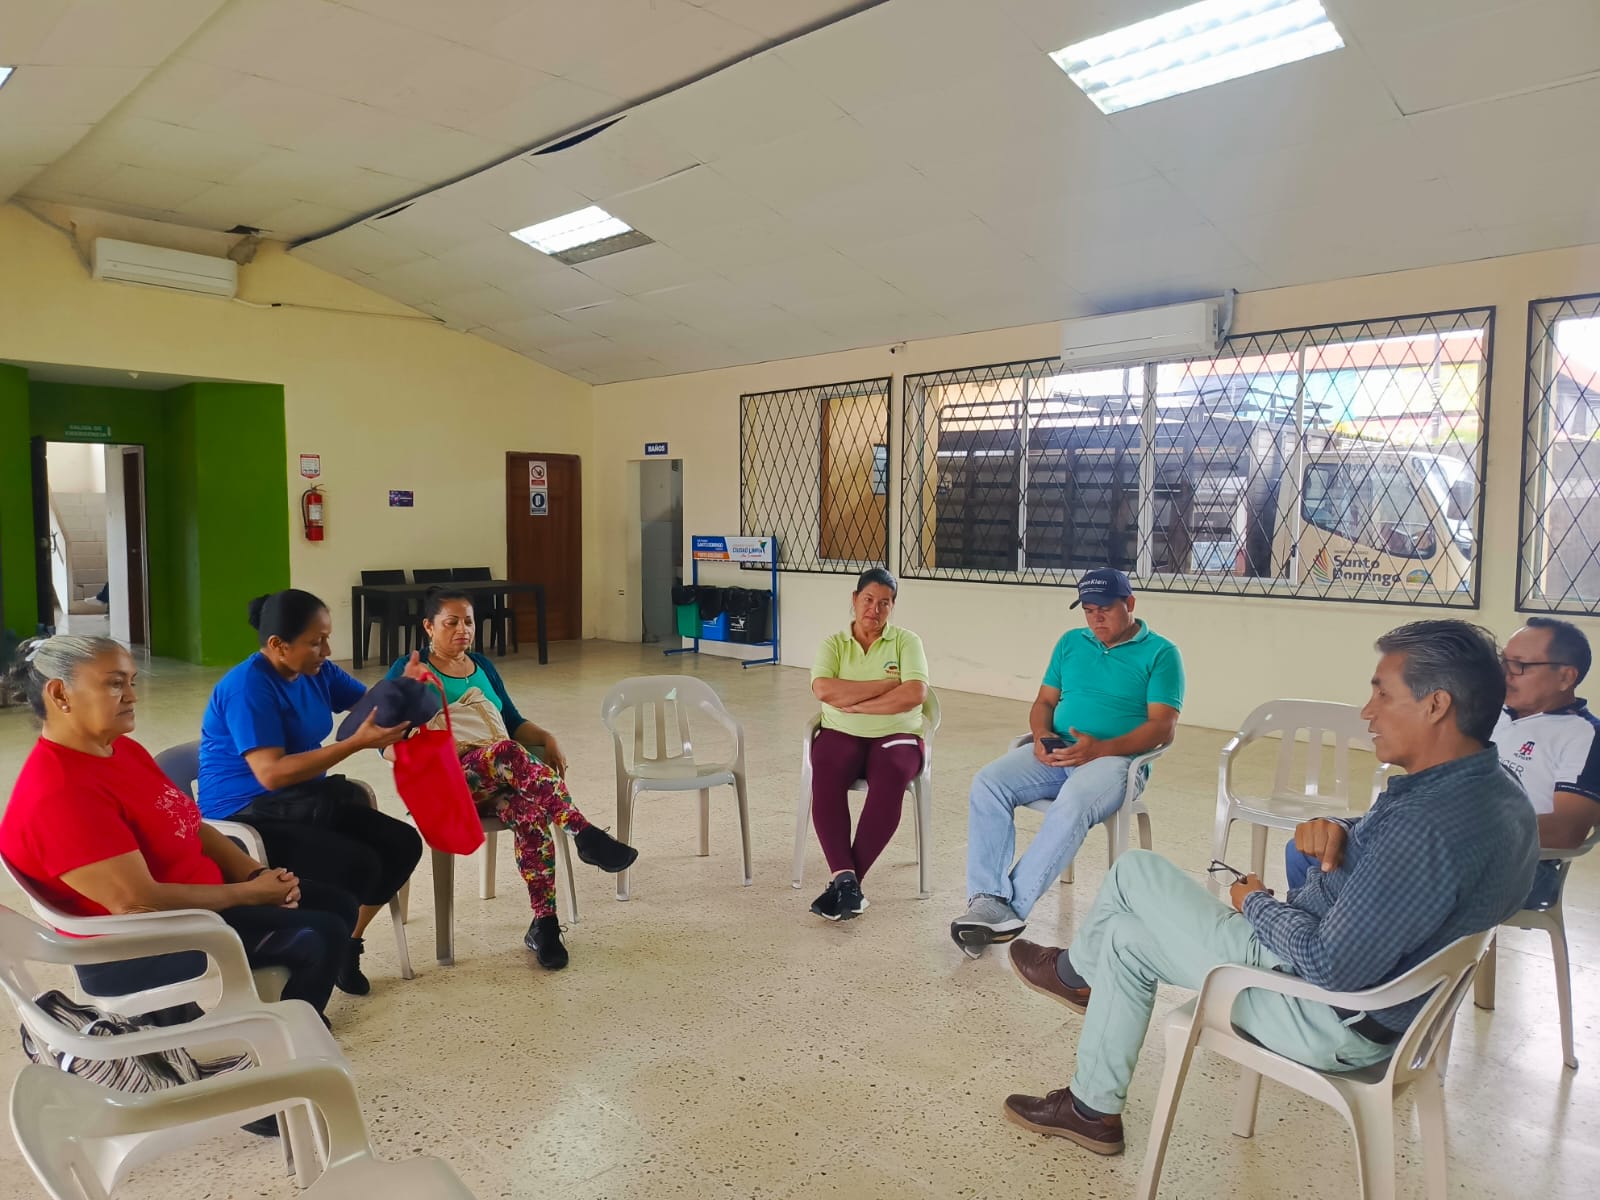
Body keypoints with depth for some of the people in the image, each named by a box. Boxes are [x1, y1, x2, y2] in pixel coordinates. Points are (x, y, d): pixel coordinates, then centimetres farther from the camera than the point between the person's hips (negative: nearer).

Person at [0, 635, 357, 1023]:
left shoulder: (121, 748, 6)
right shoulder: (59, 794, -25)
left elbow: (191, 828, 10)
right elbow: (137, 902, -28)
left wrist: (258, 875, -6)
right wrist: (251, 893, -18)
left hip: (199, 898, 10)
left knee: (338, 903, 8)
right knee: (319, 935, -18)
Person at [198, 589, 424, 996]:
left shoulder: (316, 672, 2)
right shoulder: (248, 687, -21)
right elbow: (272, 773, -28)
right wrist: (358, 742, -32)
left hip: (307, 802, 8)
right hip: (248, 814, -8)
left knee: (403, 843, -6)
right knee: (357, 865, -26)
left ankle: (345, 944, 13)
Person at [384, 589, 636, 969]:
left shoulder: (483, 667, 22)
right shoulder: (409, 669, 7)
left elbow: (514, 723, 22)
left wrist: (546, 737, 1)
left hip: (506, 779, 4)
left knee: (530, 810, -33)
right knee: (506, 750, -37)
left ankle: (544, 923, -29)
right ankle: (586, 835, -41)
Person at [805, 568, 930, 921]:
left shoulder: (906, 641, 6)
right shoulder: (833, 644, 8)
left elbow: (915, 694, -11)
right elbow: (823, 690, -12)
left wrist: (855, 704, -11)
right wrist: (887, 684, -11)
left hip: (896, 735, -1)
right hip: (840, 733, 1)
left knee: (890, 780, -35)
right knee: (825, 776, -34)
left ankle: (845, 880, -28)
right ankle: (846, 878, -34)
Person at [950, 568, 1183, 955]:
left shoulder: (1160, 653, 3)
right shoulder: (1071, 642, 19)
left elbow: (1163, 727, -7)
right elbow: (1044, 701, 18)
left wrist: (1100, 748, -20)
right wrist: (1041, 735, -6)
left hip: (1115, 757, -5)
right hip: (1055, 752, 5)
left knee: (1072, 806, -38)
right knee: (987, 784, -23)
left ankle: (1011, 908, -32)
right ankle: (987, 901, -30)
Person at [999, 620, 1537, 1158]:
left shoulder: (1431, 827, -33)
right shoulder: (1491, 788, 0)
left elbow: (1331, 966, -32)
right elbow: (1377, 843, 16)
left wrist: (1257, 904, -12)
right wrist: (1331, 830, -7)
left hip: (1330, 1020, -10)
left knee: (1136, 872, 0)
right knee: (1128, 938, 16)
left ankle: (1076, 970, 28)